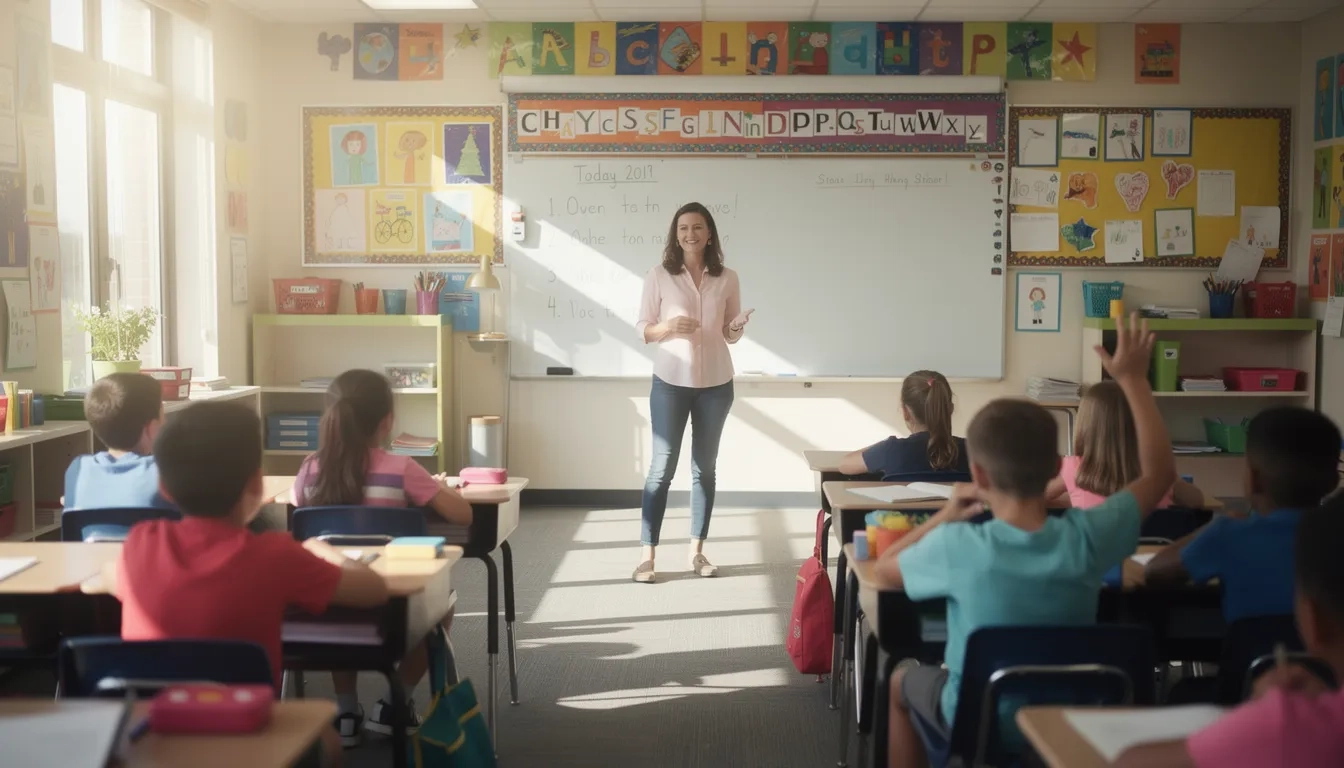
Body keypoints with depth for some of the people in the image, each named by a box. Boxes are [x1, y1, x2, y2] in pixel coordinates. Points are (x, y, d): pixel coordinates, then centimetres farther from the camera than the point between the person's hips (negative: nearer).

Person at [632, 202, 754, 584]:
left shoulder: (727, 278, 3)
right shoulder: (659, 276, -3)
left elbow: (730, 335, 9)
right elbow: (642, 329, 0)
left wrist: (738, 327, -14)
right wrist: (668, 327, -20)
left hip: (716, 384, 2)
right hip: (670, 382, -2)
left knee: (705, 467, 9)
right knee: (662, 468, -2)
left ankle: (697, 551, 19)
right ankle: (648, 555, 5)